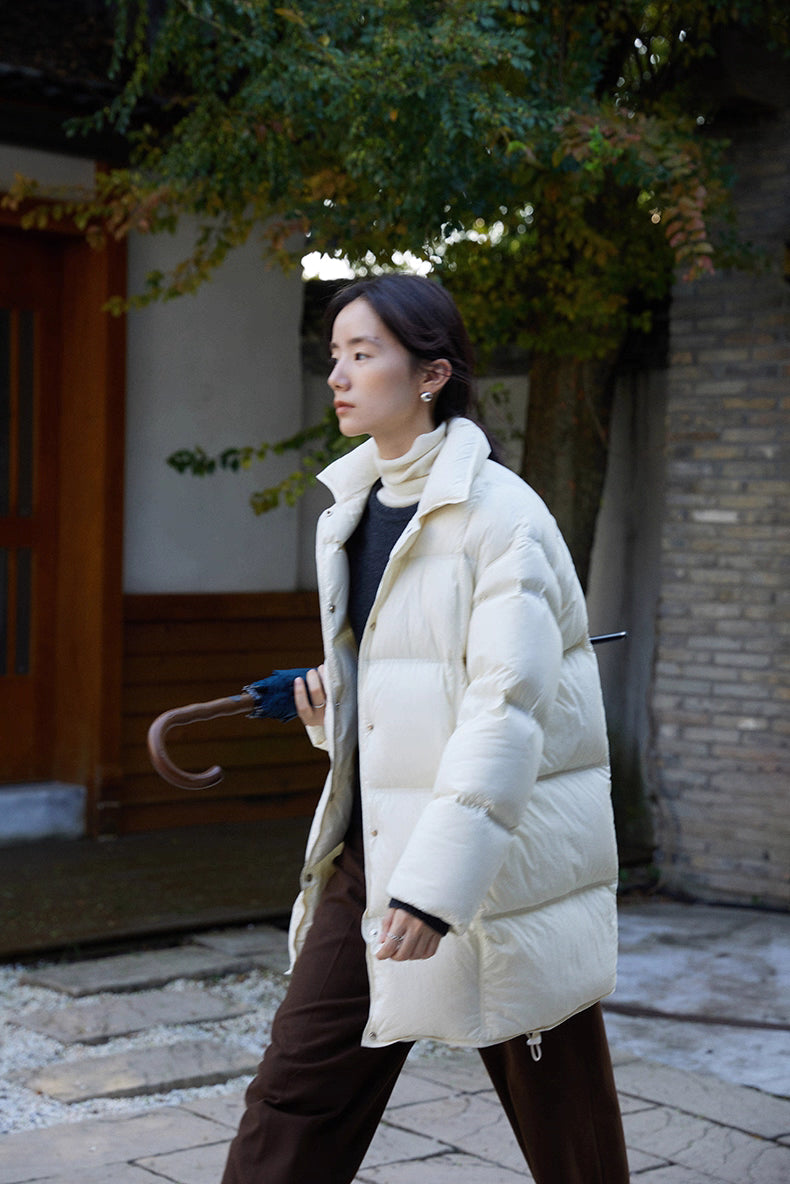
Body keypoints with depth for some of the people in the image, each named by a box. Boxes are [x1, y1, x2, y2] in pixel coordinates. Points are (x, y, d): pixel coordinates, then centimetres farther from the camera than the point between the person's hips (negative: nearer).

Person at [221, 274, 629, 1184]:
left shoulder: (500, 516, -14)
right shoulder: (350, 514, 10)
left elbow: (507, 709, -22)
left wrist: (438, 880, -29)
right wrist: (332, 704, 2)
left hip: (494, 865, -7)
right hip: (371, 850, 7)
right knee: (293, 1094, 7)